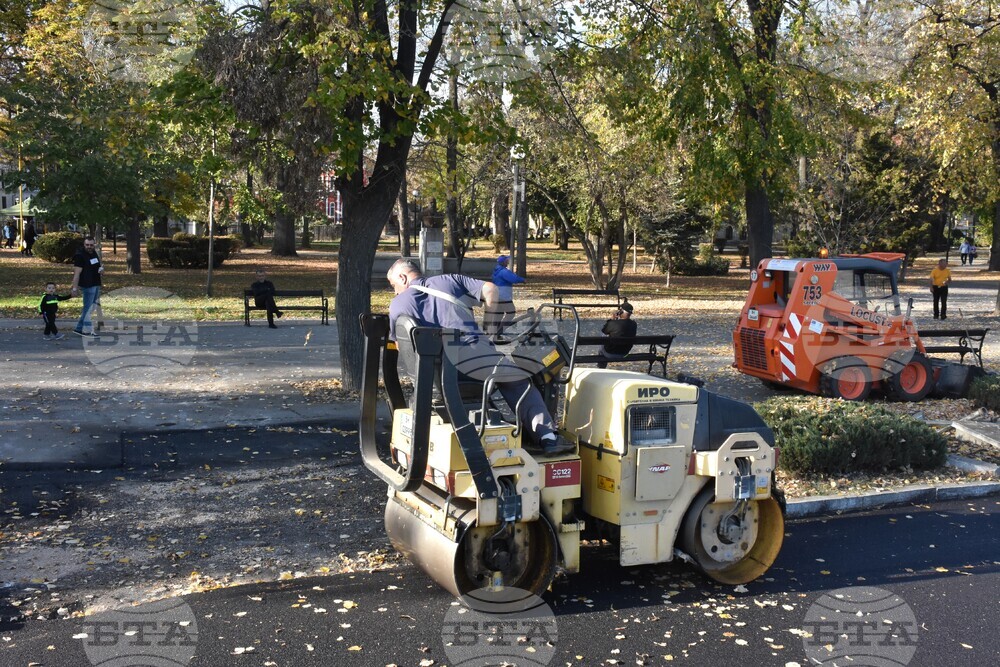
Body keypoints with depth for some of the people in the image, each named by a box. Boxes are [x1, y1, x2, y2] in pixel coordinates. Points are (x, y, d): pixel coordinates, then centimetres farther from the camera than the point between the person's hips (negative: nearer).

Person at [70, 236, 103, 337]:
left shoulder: (94, 253, 11)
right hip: (87, 286, -9)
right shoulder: (80, 256, -14)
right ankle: (87, 331, 6)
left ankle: (79, 328, 22)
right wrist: (75, 288, -24)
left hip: (96, 284, 9)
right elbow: (77, 273, -20)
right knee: (88, 308, -2)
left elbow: (98, 266, 27)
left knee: (89, 308, 14)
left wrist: (101, 269, 3)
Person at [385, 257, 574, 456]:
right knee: (521, 381, 15)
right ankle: (547, 437, 0)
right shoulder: (450, 280, 18)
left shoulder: (397, 305, 18)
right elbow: (490, 290, 9)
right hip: (471, 350, -3)